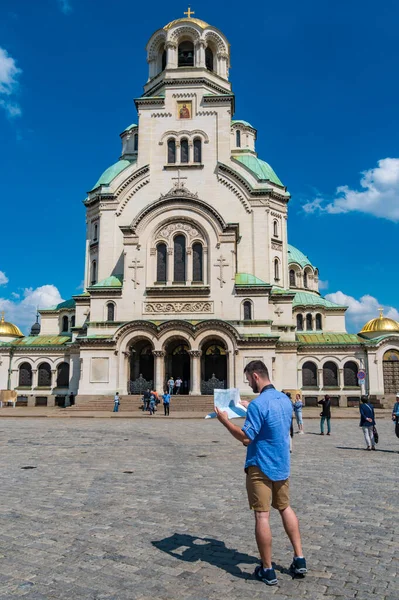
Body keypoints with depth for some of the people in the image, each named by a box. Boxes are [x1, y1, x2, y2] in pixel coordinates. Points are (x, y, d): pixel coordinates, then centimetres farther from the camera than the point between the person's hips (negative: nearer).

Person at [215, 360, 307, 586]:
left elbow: (246, 438, -21)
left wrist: (225, 420, -12)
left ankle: (268, 571, 12)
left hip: (261, 467, -8)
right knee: (285, 508, 22)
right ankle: (300, 560, 25)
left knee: (262, 516, 2)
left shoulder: (258, 404, -22)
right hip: (282, 464, 8)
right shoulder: (285, 399, 4)